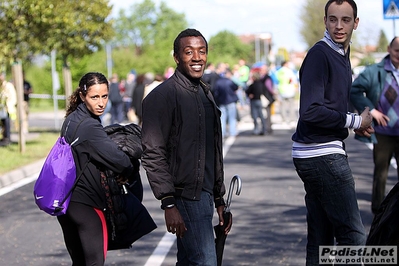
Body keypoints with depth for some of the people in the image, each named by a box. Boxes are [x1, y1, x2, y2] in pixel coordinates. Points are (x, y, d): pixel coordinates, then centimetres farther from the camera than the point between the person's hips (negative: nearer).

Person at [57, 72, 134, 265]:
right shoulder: (89, 127, -18)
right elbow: (118, 160, -19)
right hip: (85, 202, -9)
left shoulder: (71, 120, 9)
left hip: (64, 201, 9)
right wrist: (130, 171, 1)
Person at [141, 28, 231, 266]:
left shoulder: (206, 94, 18)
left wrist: (219, 200, 20)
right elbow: (153, 154, -16)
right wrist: (169, 204, -21)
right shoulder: (163, 95, -10)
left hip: (204, 196, 9)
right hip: (186, 198, -9)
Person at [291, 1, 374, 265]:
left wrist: (359, 120, 5)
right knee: (353, 235, -10)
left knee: (322, 236, 13)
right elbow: (311, 111, -22)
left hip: (321, 154, 10)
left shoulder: (341, 55, 15)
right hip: (322, 154, -10)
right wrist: (355, 121, -13)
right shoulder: (319, 54, -14)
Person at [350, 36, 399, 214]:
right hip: (383, 133, -2)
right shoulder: (375, 71, -5)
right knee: (380, 173, 10)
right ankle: (378, 210, 21)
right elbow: (354, 90, -10)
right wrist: (370, 110, -13)